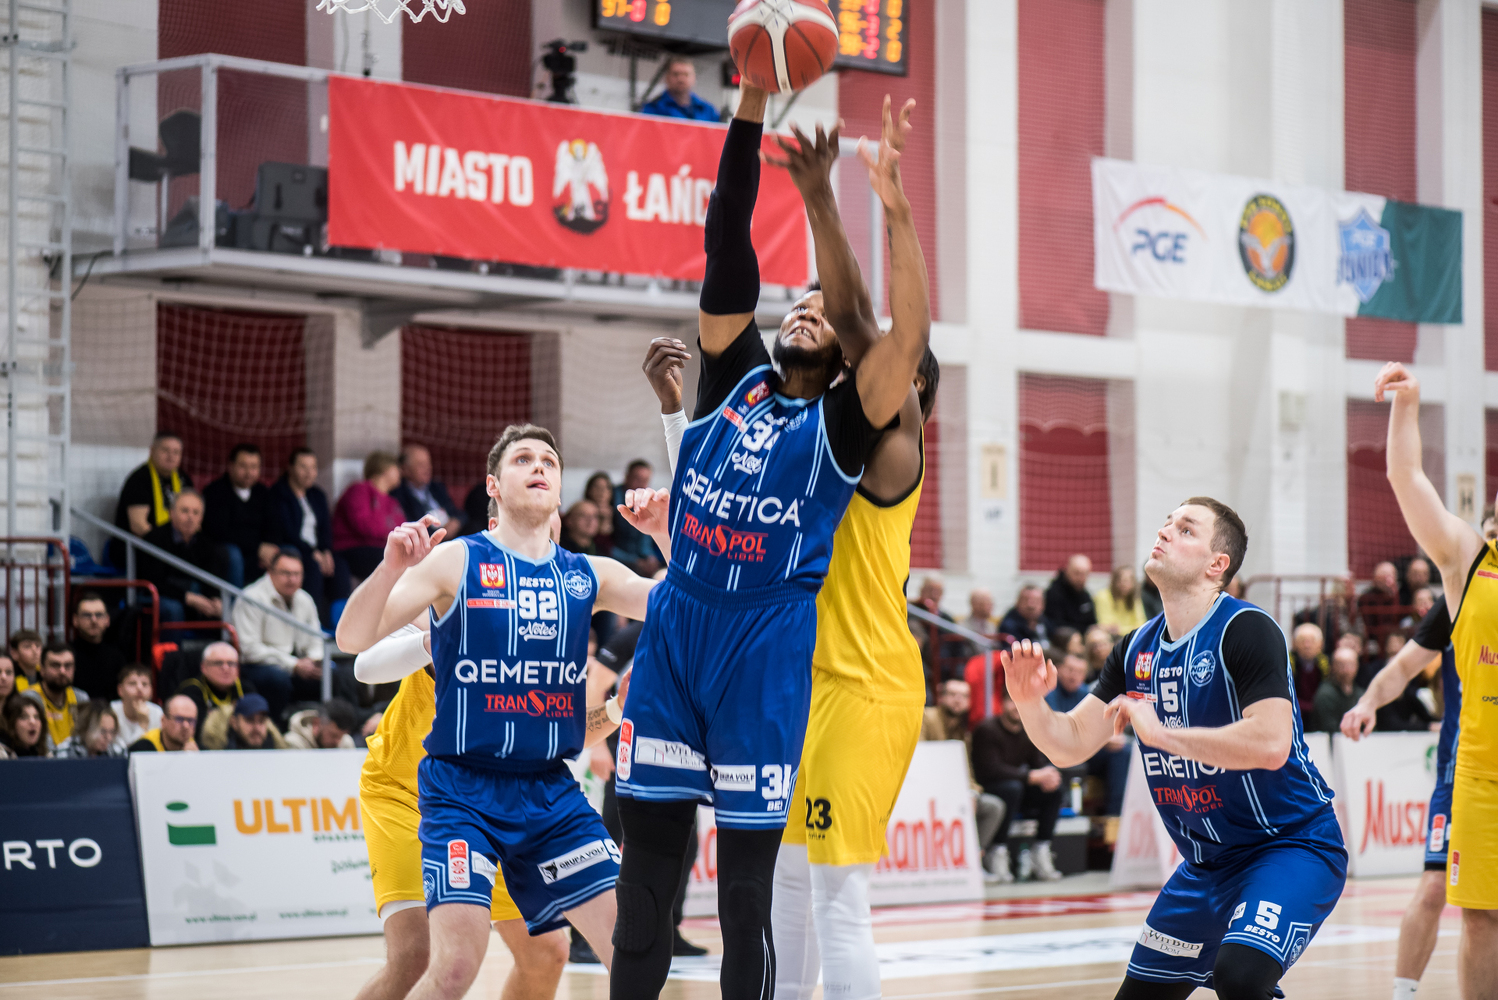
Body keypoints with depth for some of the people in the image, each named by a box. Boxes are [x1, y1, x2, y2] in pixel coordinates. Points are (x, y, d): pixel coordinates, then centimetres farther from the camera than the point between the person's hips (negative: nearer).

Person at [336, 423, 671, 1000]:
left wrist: (667, 537, -11)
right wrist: (391, 568, -29)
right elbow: (353, 639, -10)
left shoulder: (587, 576, 9)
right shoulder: (457, 562, -3)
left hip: (550, 791, 4)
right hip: (463, 790, -4)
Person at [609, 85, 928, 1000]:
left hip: (769, 643, -4)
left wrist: (896, 211, -22)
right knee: (645, 876, 4)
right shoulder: (735, 381, 13)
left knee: (748, 892, -2)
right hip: (676, 628, 4)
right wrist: (752, 108, -5)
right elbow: (728, 245, 5)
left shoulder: (843, 423, 4)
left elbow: (911, 338, -14)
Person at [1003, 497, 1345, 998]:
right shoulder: (1137, 649, 5)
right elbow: (1070, 745, 5)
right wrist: (1029, 703, -16)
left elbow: (1270, 744, -31)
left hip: (1290, 846, -8)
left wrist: (1161, 733, -27)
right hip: (1208, 862, 8)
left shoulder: (1246, 631, -18)